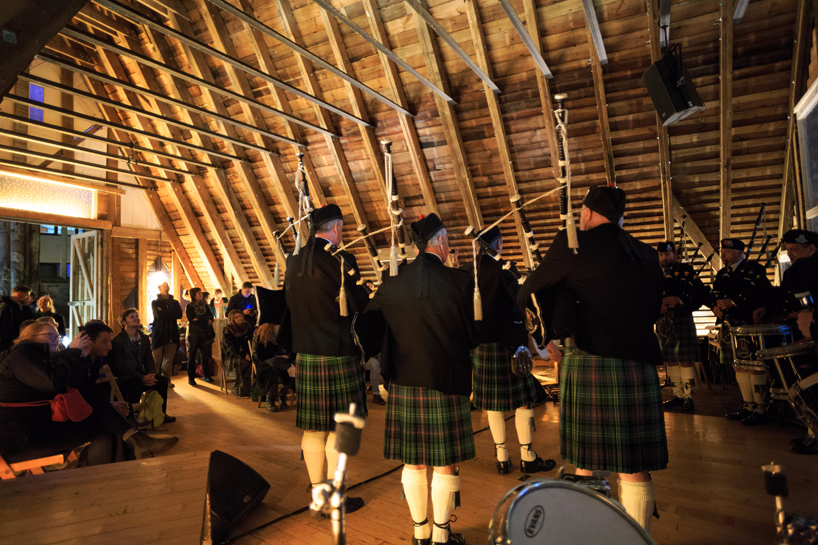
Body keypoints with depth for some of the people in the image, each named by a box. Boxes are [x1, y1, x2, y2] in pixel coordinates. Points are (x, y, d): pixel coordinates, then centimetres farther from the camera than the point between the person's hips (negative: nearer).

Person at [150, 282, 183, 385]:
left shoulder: (174, 302, 17)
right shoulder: (155, 302, 7)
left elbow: (179, 314, -2)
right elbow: (159, 315, -12)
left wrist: (165, 313, -7)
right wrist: (171, 313, -5)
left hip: (172, 333, 3)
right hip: (159, 333, -3)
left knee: (169, 359, 4)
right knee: (156, 359, -6)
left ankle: (167, 380, 10)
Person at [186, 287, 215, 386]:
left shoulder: (204, 305, 14)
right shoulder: (189, 306, 0)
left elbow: (211, 317, 6)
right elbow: (191, 320, -10)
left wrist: (199, 319, -11)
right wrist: (206, 320, -7)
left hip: (205, 333, 4)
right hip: (194, 333, -4)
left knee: (206, 355, 4)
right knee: (192, 355, -1)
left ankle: (206, 376, 13)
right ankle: (191, 378, 5)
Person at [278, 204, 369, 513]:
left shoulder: (294, 261, 7)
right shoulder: (340, 260, -15)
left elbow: (288, 303, 14)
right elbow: (358, 305, -12)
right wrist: (364, 289, 6)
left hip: (305, 355, 7)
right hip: (338, 354, -7)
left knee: (314, 428, 16)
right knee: (338, 429, 6)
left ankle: (317, 491, 30)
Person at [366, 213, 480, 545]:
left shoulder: (391, 286, -3)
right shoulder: (460, 282, -12)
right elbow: (473, 337, -7)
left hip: (404, 384, 4)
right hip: (446, 383, -3)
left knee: (413, 462, 16)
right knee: (445, 464, 12)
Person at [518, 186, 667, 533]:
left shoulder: (573, 244, -3)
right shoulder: (648, 256, 11)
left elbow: (526, 296, 2)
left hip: (588, 365, -3)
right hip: (639, 366, 4)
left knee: (586, 468, 11)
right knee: (634, 471, 11)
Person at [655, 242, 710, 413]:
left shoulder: (685, 271, 2)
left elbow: (702, 294, -6)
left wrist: (679, 300, -16)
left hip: (682, 320, -4)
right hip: (663, 322, 4)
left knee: (685, 360, -5)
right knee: (670, 360, 8)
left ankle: (688, 397, 2)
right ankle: (678, 395, 18)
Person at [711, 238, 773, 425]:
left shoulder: (754, 269, -3)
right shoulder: (722, 274, 18)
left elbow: (762, 292, -16)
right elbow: (714, 295, 19)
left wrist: (733, 302, -20)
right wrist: (715, 307, -4)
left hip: (750, 325, -7)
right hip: (731, 326, 7)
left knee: (755, 366, -5)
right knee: (739, 366, 11)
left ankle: (760, 410, 2)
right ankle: (748, 406, 20)